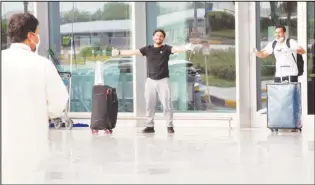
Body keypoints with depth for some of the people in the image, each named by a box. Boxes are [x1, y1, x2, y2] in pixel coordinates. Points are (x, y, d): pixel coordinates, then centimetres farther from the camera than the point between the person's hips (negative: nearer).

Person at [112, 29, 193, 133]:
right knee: (149, 104, 5)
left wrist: (186, 48, -36)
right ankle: (150, 126, 13)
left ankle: (170, 126, 3)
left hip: (163, 80, -2)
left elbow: (176, 49, -17)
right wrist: (120, 53, -1)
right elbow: (133, 52, 5)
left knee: (167, 104, -4)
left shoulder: (166, 48, 0)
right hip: (150, 81, 3)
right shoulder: (147, 49, 6)